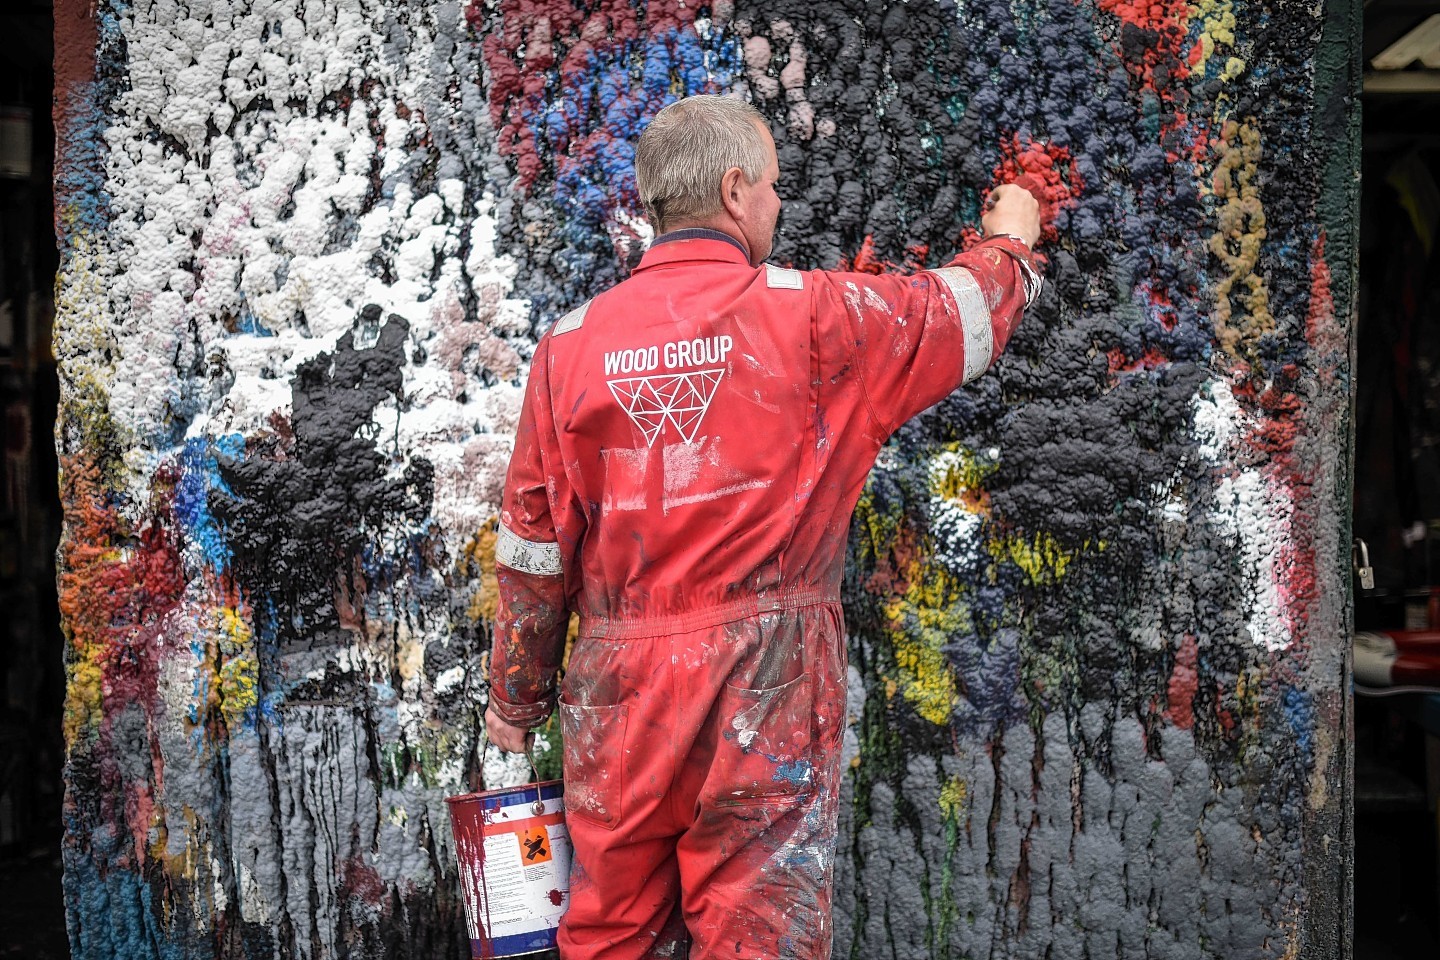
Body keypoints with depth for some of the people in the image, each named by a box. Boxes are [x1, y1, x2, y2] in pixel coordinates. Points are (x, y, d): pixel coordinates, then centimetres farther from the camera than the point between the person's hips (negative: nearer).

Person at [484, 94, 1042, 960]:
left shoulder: (572, 344, 2)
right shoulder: (811, 316, -6)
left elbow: (533, 546, 6)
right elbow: (959, 313, 11)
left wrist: (517, 694, 18)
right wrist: (1013, 242, 34)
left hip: (620, 692, 3)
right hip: (763, 692, -3)